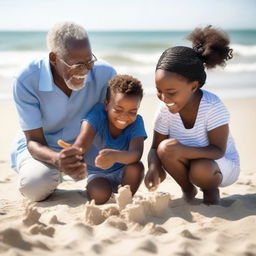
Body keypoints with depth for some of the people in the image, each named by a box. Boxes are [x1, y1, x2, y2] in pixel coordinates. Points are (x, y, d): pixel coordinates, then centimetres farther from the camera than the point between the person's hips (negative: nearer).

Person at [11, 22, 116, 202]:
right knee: (36, 187, -33)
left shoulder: (105, 74, -21)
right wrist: (56, 159, -47)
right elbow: (33, 140, -23)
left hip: (88, 146, 3)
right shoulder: (26, 81, -26)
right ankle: (53, 175, 8)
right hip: (42, 147, -2)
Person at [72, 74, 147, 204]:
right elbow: (81, 144, -38)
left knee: (136, 167, -31)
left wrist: (115, 155, -60)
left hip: (123, 173, 1)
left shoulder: (136, 122, -20)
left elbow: (136, 154, -37)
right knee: (100, 195, -31)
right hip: (97, 174, -1)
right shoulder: (98, 114, -22)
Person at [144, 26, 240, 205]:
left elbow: (218, 151, -28)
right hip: (189, 161, 4)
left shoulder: (212, 107, -28)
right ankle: (188, 191, 0)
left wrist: (184, 150, -45)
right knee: (165, 148, -27)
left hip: (223, 165, -4)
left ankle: (211, 191, 1)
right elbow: (155, 148, -11)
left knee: (200, 170, -37)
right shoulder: (166, 110, -15)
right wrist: (154, 167, -35)